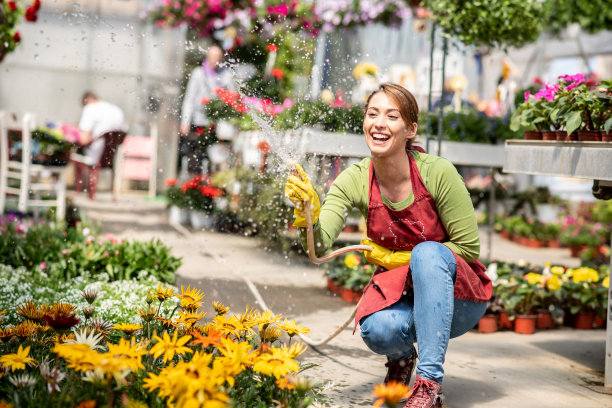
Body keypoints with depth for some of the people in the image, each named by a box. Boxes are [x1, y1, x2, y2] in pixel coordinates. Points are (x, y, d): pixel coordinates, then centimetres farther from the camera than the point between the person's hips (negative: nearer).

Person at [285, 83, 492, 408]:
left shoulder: (437, 172, -19)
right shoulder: (355, 180, -12)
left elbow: (468, 247, -13)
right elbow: (319, 247, -24)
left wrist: (397, 258, -14)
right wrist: (307, 212, -44)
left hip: (457, 298, -1)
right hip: (400, 294, 2)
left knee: (428, 253, -33)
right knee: (379, 331, -32)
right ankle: (401, 357, 8)